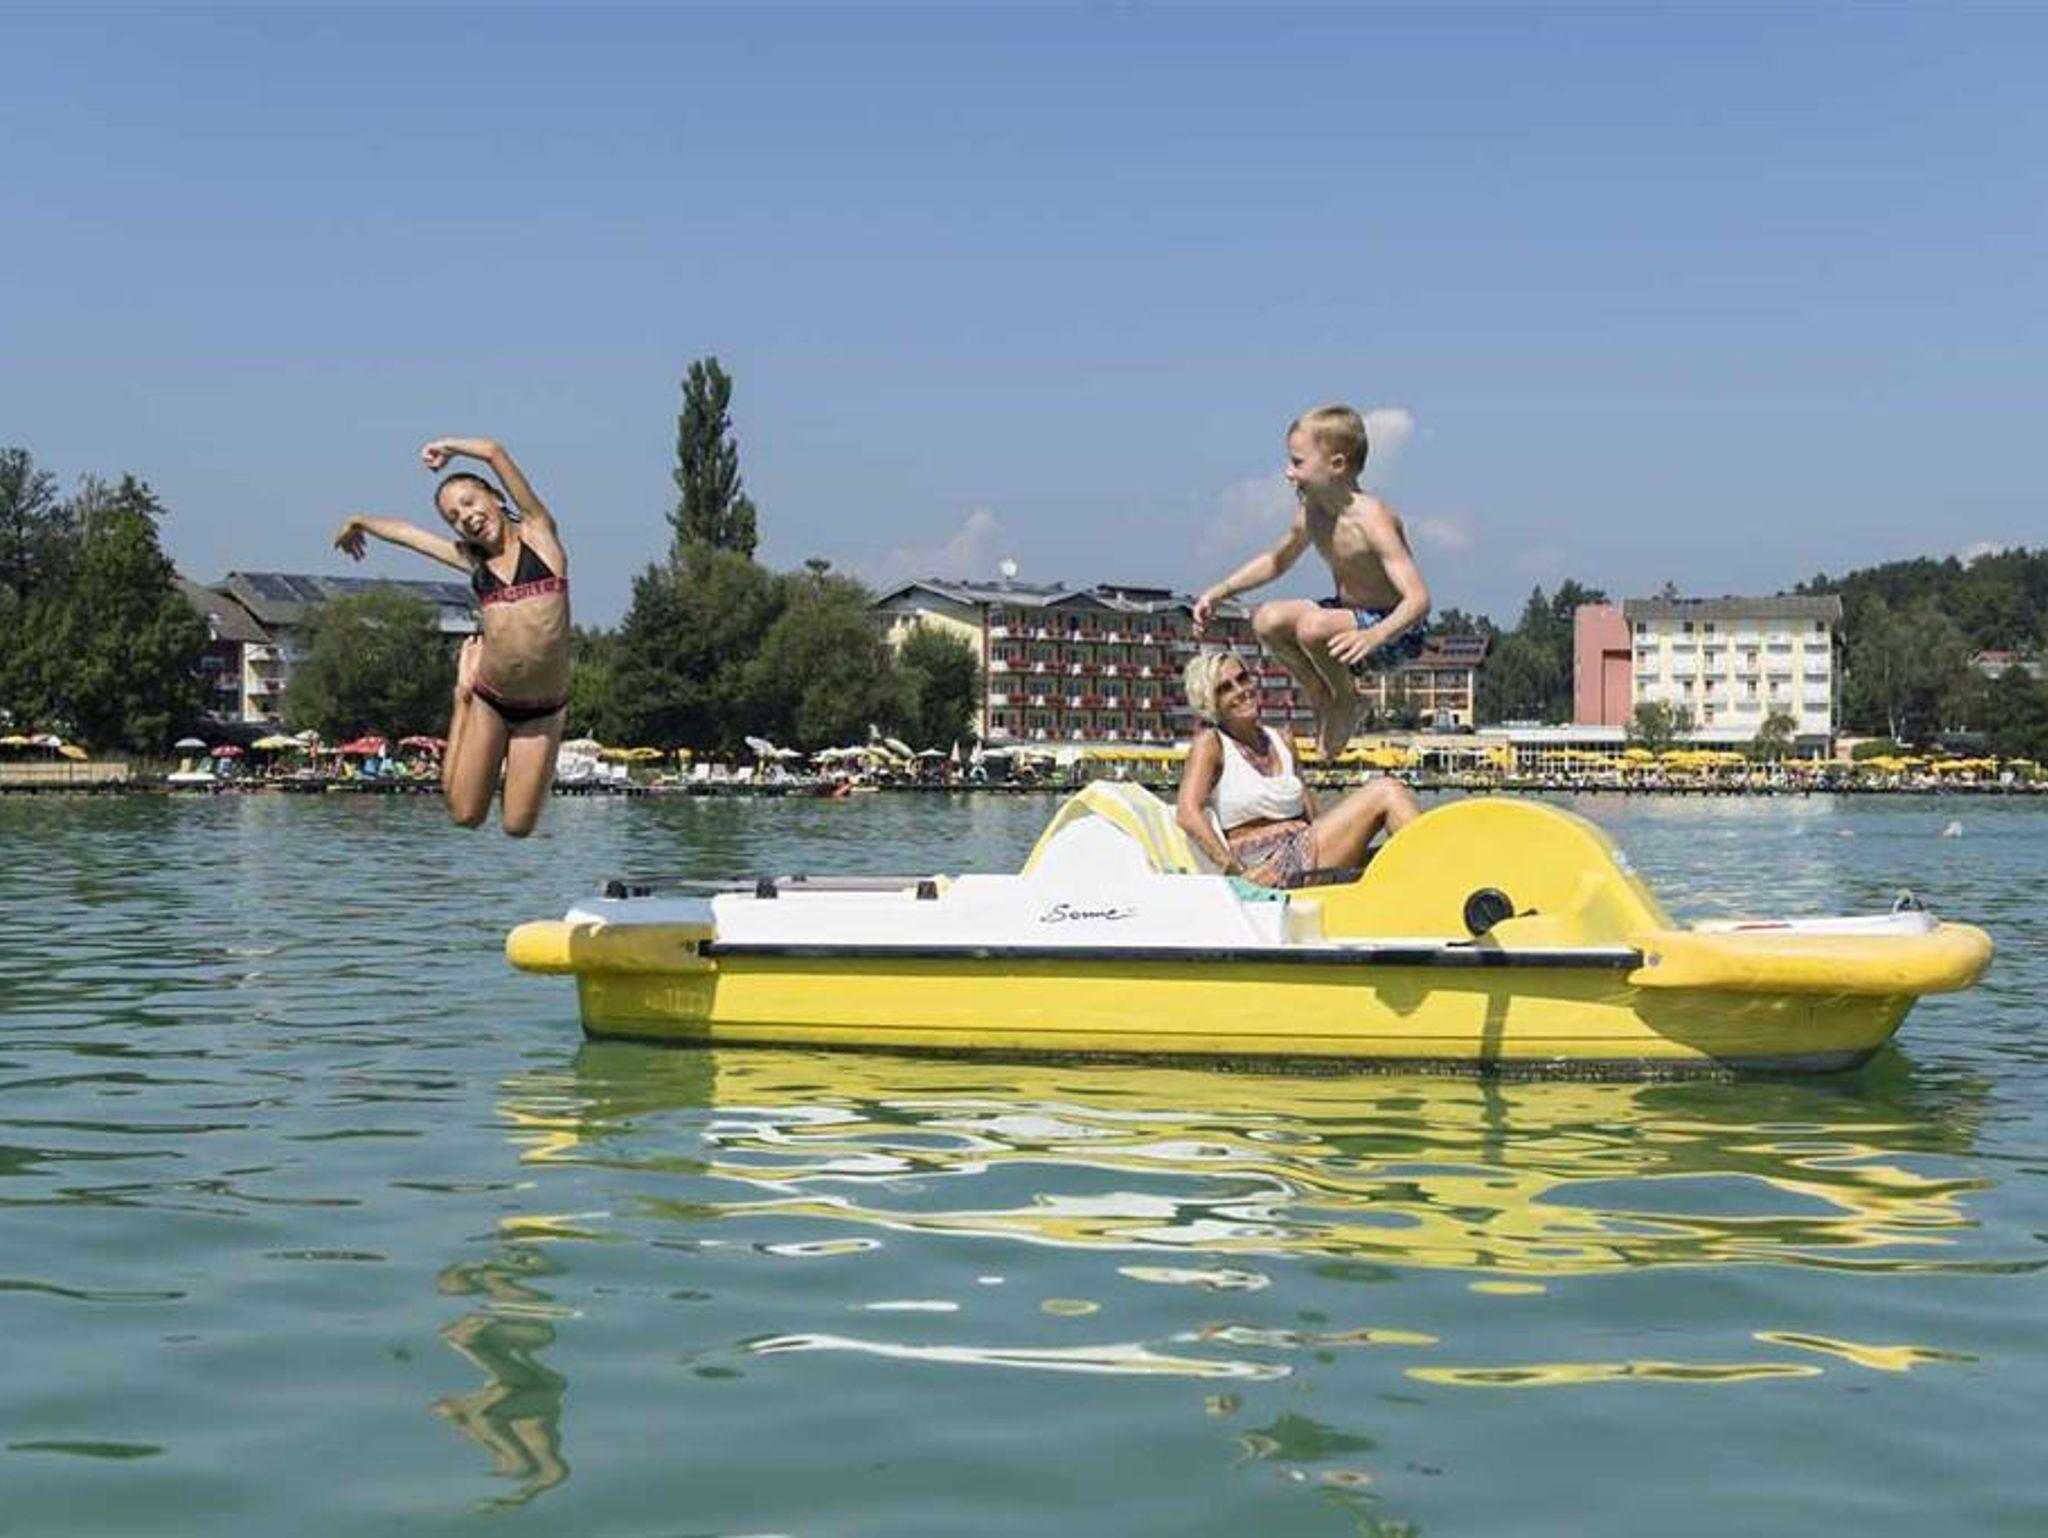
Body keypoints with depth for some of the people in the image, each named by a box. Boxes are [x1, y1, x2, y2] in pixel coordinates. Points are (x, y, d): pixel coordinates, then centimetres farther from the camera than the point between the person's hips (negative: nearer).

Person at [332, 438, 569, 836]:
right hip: (490, 702, 3)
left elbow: (494, 452, -7)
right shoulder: (473, 561, 7)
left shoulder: (538, 534, -1)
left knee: (517, 827, 1)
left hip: (543, 710, -3)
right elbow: (406, 532, 24)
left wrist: (447, 447, 11)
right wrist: (360, 523, 41)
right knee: (464, 815, 7)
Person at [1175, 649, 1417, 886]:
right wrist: (1238, 873, -22)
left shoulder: (1281, 742, 20)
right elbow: (1188, 815, -14)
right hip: (1267, 866, -7)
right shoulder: (1210, 744, 1)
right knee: (1385, 792, -16)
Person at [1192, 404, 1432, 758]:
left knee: (1313, 627, -31)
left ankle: (1347, 702, -3)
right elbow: (1276, 560, 20)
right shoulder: (1310, 512, -2)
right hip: (1349, 612, 8)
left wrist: (1374, 635, -52)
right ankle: (1321, 698, 9)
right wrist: (1220, 592, 10)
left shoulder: (1371, 519, -27)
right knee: (1267, 620, -5)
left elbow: (1418, 599, -34)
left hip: (1395, 629, -8)